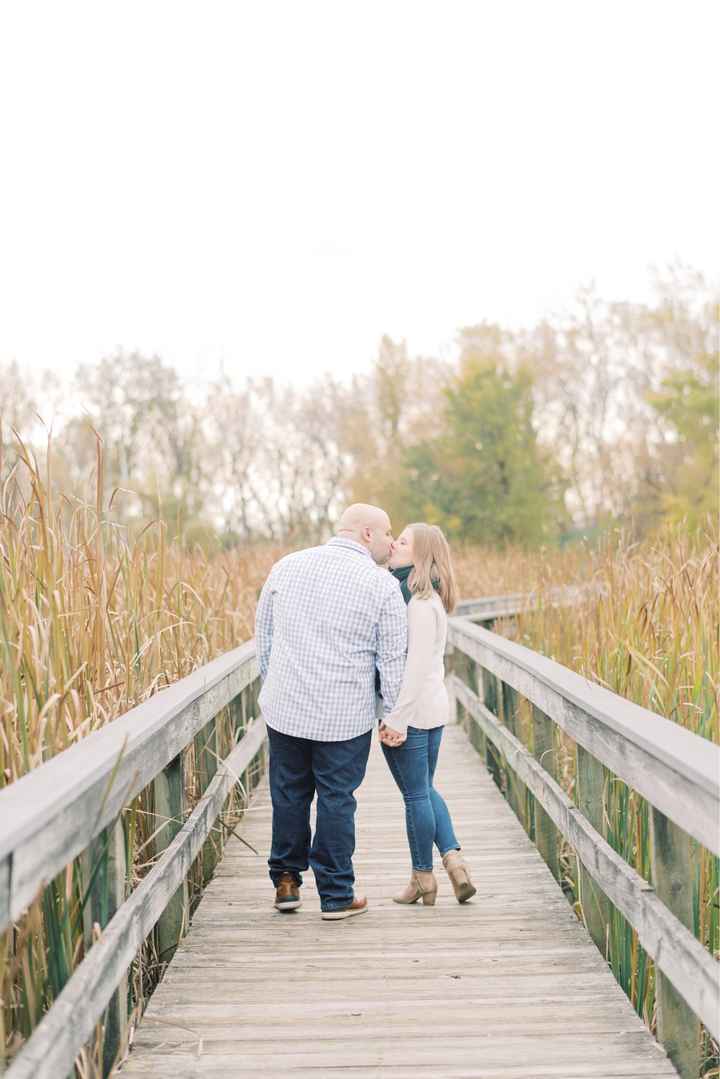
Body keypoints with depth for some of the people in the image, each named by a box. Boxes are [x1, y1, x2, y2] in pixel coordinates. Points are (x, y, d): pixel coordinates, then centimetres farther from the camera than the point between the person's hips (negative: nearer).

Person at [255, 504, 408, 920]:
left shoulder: (286, 567, 6)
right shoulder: (382, 585, -7)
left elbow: (263, 636, 14)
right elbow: (392, 659, -6)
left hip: (285, 709, 3)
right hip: (345, 717, -3)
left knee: (290, 793, 16)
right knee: (337, 800, 5)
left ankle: (286, 881, 26)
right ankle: (337, 896, 12)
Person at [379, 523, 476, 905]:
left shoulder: (419, 602, -19)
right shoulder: (429, 598, 9)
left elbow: (417, 664, -22)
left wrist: (396, 718, -21)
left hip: (410, 711, -9)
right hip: (433, 708, 9)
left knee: (415, 794, 4)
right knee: (424, 789, 19)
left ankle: (423, 878, 16)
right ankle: (453, 858, 11)